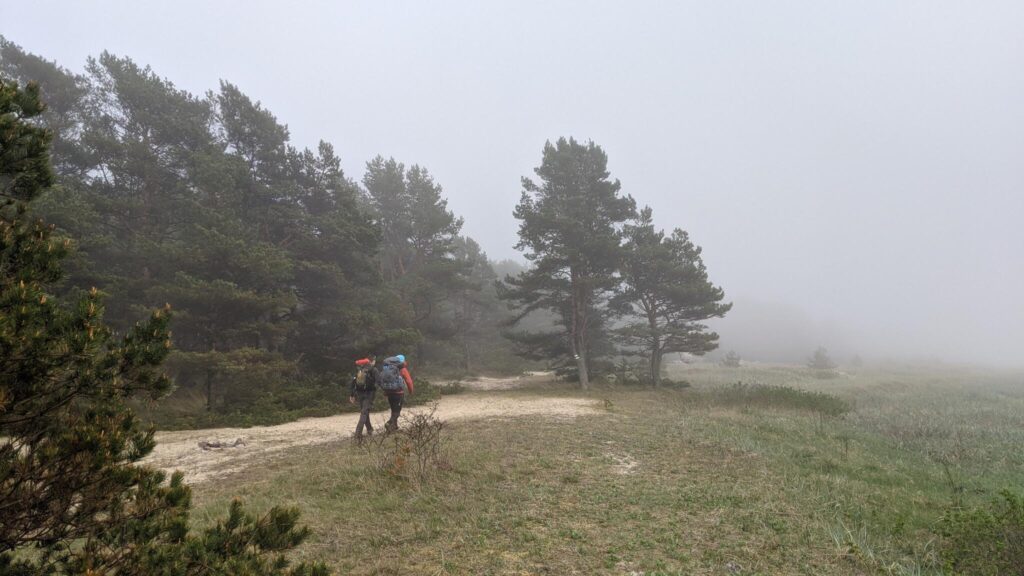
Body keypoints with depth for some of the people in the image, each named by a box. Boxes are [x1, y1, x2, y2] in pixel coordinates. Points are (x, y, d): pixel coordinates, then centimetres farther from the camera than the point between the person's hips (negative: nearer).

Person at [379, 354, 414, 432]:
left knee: (393, 409, 20)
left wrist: (385, 390, 16)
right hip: (398, 392, -5)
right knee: (397, 410, 0)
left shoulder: (386, 367, 8)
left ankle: (394, 425, 28)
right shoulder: (402, 368, -5)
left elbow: (382, 380, 6)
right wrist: (411, 390, 8)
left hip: (389, 392, 5)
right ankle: (389, 424, -19)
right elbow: (409, 381, -7)